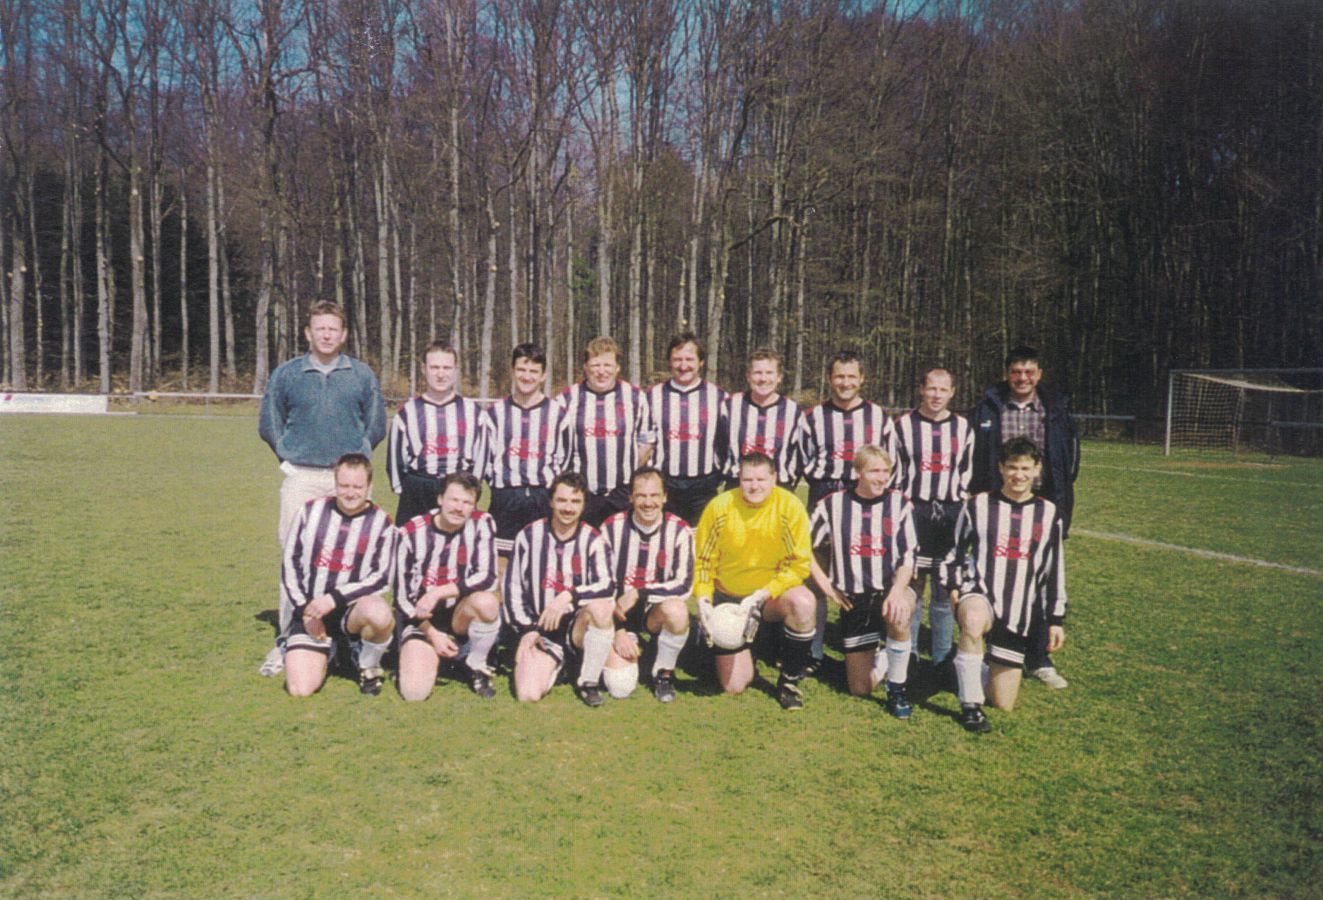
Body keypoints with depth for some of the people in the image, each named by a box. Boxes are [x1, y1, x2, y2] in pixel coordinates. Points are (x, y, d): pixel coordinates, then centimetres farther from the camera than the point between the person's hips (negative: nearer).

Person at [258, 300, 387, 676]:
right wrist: (292, 455, 10)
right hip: (301, 479, 0)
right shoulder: (286, 374, 7)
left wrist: (354, 455, 9)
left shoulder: (362, 375, 8)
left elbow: (376, 426, 15)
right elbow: (269, 424, 15)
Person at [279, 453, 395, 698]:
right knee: (300, 689, -14)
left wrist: (334, 599, -17)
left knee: (380, 613, -38)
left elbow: (380, 578, -6)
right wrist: (305, 609, -4)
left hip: (353, 608, -2)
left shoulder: (381, 522, -3)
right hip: (309, 611, 2)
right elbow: (290, 564, 6)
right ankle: (324, 652, 21)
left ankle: (369, 667, -5)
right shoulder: (311, 511, 2)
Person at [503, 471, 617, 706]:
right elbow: (512, 586, 5)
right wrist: (527, 629, -3)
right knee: (528, 695, -21)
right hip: (539, 630, 1)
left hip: (577, 627, -1)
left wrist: (569, 595, -32)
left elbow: (607, 586, -17)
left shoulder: (592, 540, -3)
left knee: (601, 607, -34)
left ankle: (589, 682, -11)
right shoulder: (530, 536, 1)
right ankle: (555, 666, 15)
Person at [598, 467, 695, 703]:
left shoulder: (679, 531, -9)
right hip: (619, 614, 0)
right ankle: (631, 649, 21)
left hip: (656, 609, 0)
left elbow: (684, 586, -15)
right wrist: (619, 631, -10)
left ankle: (664, 672, -7)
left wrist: (639, 594, -21)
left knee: (677, 610, -36)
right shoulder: (612, 528, -8)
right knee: (620, 687, -15)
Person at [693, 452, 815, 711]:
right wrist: (703, 600, -15)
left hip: (772, 594, 0)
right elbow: (702, 561, -2)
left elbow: (799, 564, -14)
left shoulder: (789, 507, -14)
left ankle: (790, 680, -12)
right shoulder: (720, 507, -11)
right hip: (727, 597, 1)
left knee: (802, 602, -36)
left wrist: (760, 596, -22)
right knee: (733, 687, -2)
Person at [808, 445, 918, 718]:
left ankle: (897, 687, -15)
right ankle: (886, 660, 38)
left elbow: (908, 557, -7)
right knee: (860, 689, 3)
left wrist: (898, 590, -24)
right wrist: (825, 584, -3)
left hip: (890, 591, -1)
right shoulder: (833, 504, -2)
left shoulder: (899, 503, -2)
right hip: (853, 600, 1)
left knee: (898, 614, -40)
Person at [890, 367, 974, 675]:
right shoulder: (904, 425, 4)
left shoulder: (963, 427, 11)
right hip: (913, 511, -2)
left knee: (945, 588, 5)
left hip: (951, 513, 2)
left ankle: (943, 657, 14)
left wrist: (961, 507, 9)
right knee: (911, 584, -2)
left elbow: (967, 471, 16)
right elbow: (893, 470, 5)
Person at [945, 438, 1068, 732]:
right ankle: (970, 705, -25)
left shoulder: (1049, 514, 7)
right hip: (979, 595, -2)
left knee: (1004, 705, 2)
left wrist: (1056, 619, 11)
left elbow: (1055, 570, 13)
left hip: (1020, 616, 3)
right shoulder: (978, 505, 0)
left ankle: (982, 668, 36)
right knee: (975, 621, -43)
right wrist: (955, 586, -6)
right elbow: (955, 553, 10)